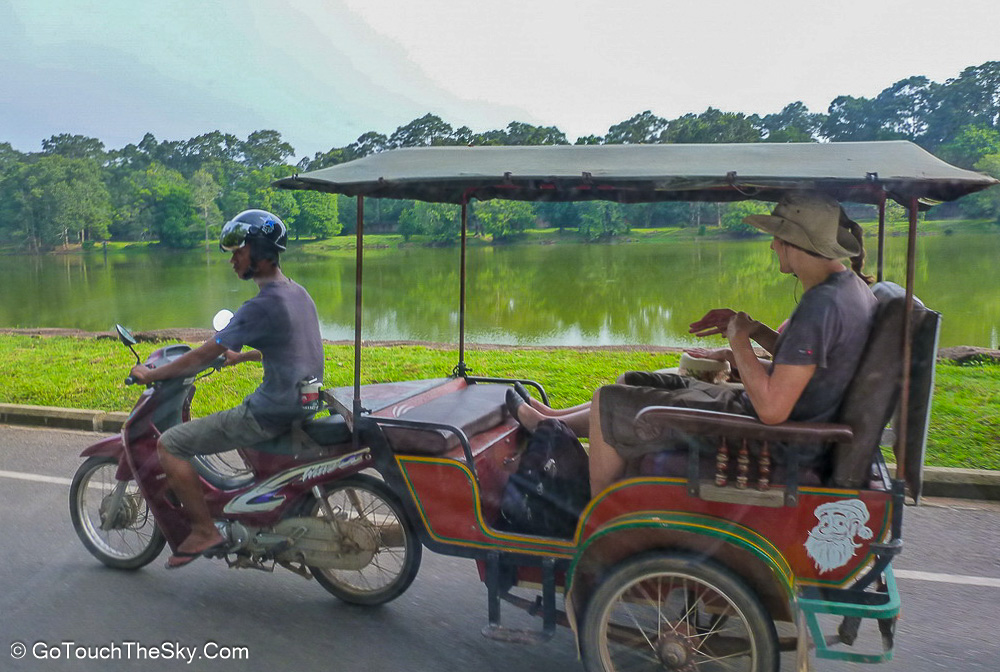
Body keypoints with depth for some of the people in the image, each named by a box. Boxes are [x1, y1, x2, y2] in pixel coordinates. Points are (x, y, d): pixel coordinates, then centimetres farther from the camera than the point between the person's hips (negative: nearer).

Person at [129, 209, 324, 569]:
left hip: (269, 413, -10)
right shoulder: (299, 294, 9)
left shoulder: (261, 306, -19)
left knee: (170, 444, -3)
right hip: (303, 403, 10)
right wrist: (241, 356, 37)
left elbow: (202, 356, -15)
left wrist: (150, 374, -1)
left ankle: (204, 530, 2)